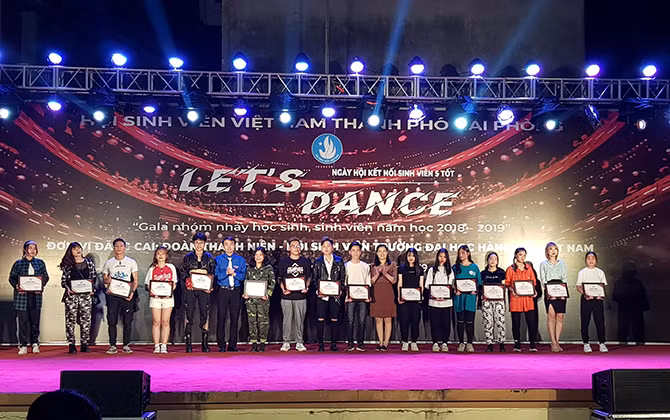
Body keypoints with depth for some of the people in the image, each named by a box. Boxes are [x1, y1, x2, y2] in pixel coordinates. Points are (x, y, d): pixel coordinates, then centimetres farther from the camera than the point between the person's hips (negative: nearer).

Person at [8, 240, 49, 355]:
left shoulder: (40, 263, 10)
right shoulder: (18, 263, 6)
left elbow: (46, 277, 13)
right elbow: (12, 277, 8)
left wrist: (41, 285, -6)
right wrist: (16, 286, -10)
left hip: (36, 295, 1)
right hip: (22, 295, -1)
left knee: (35, 320, 1)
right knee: (23, 321, -1)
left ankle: (35, 343, 13)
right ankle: (23, 346, 6)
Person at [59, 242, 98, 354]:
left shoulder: (89, 262, 8)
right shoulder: (67, 265, 6)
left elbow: (95, 277, 11)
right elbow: (63, 280, 7)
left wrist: (92, 288, -2)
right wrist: (67, 288, -11)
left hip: (86, 295, 1)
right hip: (71, 295, -1)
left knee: (86, 319, 0)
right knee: (70, 320, -3)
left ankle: (84, 344, 8)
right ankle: (71, 345, 2)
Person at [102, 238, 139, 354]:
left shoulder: (132, 262, 8)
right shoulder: (108, 263, 12)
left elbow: (135, 280, 6)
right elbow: (104, 278, 14)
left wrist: (132, 292, -11)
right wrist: (107, 280, -10)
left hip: (127, 296, -1)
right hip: (112, 295, 1)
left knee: (127, 321, -2)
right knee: (112, 321, -4)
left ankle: (126, 345, 6)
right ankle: (112, 345, 4)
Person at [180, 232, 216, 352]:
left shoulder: (209, 258, 10)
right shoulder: (188, 257, 10)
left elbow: (213, 274, 7)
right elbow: (182, 273, 8)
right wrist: (187, 282, -9)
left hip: (204, 289, 0)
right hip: (190, 290, 0)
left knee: (205, 315, -4)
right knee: (189, 315, -4)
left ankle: (205, 344, 2)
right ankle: (188, 345, 0)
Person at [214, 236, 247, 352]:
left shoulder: (240, 260, 11)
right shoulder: (218, 259, 8)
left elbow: (243, 276, 1)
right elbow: (216, 276, -3)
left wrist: (234, 273, -14)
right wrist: (226, 272, -17)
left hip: (236, 291, 1)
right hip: (223, 291, -1)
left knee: (235, 317, 2)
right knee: (221, 317, -4)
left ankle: (232, 345, 8)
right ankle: (221, 345, 1)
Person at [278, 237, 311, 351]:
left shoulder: (305, 261, 9)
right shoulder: (283, 261, 5)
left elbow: (308, 277, 13)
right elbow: (280, 278, 7)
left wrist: (306, 287, -5)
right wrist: (283, 289, -9)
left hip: (301, 295, 1)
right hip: (287, 296, -1)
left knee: (300, 320, 4)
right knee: (287, 320, 2)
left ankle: (299, 342, 12)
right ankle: (286, 342, 11)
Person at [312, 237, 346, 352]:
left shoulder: (339, 261, 7)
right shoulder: (318, 262, 7)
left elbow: (342, 278, 7)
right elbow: (314, 278, 7)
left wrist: (341, 290, -6)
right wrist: (317, 290, -8)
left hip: (335, 295, 0)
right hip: (321, 295, 0)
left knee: (334, 319, 2)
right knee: (321, 319, -2)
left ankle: (334, 343, 9)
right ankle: (320, 343, 5)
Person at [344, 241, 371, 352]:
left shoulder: (365, 266, 12)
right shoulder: (346, 266, 8)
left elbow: (368, 283, 11)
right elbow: (343, 282, 4)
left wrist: (368, 296, -1)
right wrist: (347, 295, -9)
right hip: (350, 298, -1)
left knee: (362, 321, 0)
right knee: (350, 321, -2)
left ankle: (360, 343, 6)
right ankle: (350, 343, 4)